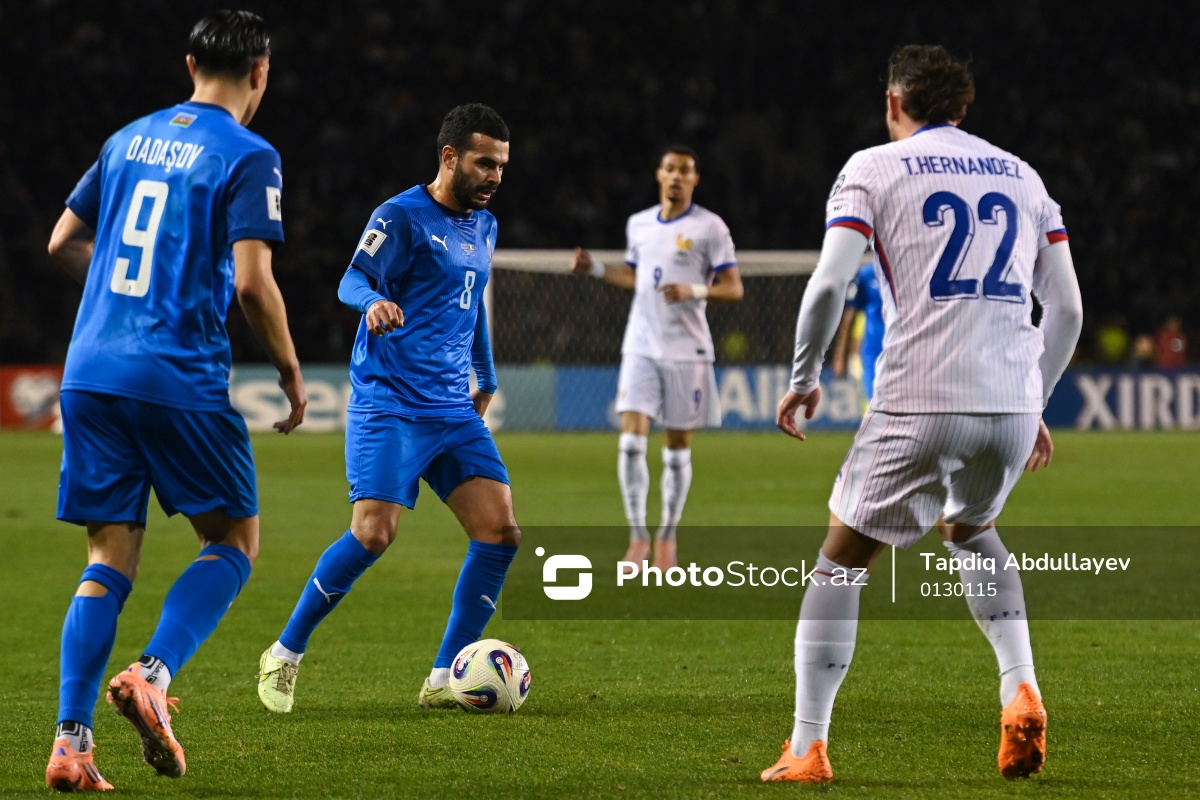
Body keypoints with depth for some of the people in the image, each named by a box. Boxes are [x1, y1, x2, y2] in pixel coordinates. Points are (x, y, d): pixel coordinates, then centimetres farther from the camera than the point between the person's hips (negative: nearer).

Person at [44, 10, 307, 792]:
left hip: (91, 373, 6)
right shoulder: (248, 157, -4)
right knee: (235, 540, 10)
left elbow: (63, 242, 21)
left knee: (111, 556, 8)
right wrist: (292, 372, 0)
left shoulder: (129, 139, 15)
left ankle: (71, 740, -4)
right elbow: (252, 281, -13)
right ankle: (154, 673, -13)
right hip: (180, 374, -5)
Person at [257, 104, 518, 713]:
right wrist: (373, 302, -38)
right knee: (374, 533, -18)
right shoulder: (402, 216, -6)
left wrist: (486, 378, 34)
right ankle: (283, 656, 0)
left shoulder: (483, 227, 17)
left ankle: (444, 680, 2)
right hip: (389, 404, -7)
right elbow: (352, 281, -16)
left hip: (454, 411, 7)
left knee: (500, 532, -6)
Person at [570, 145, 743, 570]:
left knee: (678, 447, 4)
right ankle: (638, 537, -5)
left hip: (687, 350, -3)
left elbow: (734, 287, -5)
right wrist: (595, 268, 12)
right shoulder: (639, 224, 11)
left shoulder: (709, 227, -3)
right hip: (641, 347, 3)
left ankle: (667, 538, 18)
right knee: (632, 438, -11)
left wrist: (694, 291, -21)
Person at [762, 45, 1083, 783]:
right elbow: (1067, 310, 14)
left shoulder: (873, 169, 4)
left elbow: (829, 285, -8)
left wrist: (805, 378, 7)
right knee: (970, 529, 32)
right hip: (1013, 404, 4)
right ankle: (1022, 691, 12)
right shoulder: (1023, 176, 16)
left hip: (918, 406, -4)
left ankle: (808, 748, 6)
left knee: (842, 562, 10)